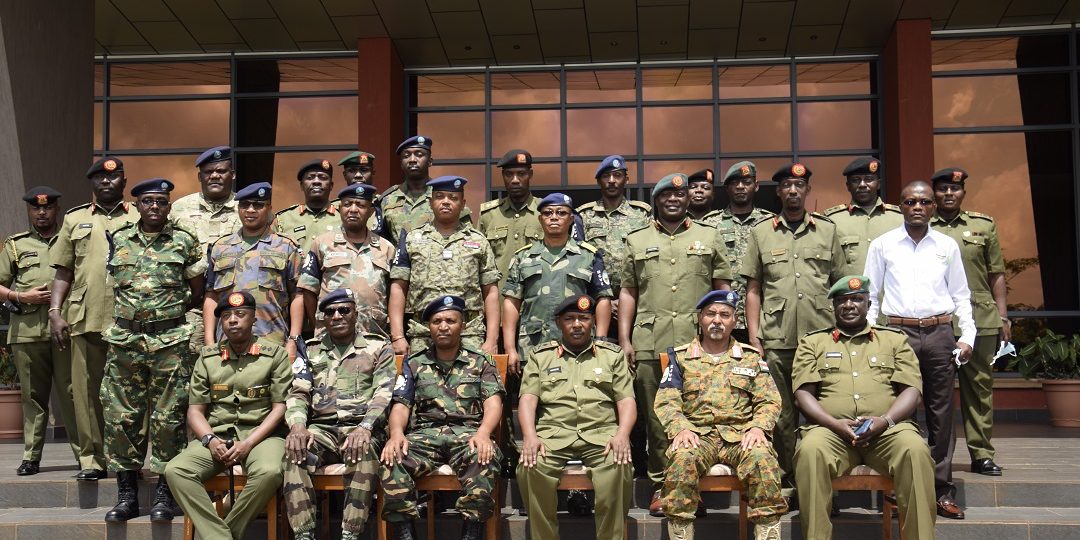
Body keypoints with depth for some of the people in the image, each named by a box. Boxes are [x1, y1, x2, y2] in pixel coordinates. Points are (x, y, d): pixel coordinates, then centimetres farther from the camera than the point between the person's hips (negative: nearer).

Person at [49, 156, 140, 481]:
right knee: (86, 390, 2)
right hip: (85, 319, 2)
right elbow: (63, 271, 15)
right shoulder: (75, 220, 17)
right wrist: (55, 311, 2)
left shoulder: (140, 219, 11)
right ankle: (92, 459, 9)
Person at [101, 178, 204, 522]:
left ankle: (164, 493, 8)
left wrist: (169, 313, 7)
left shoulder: (184, 242, 4)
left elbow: (197, 292, 9)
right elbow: (116, 287, 19)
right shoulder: (118, 240, 10)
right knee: (121, 415, 3)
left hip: (171, 340, -2)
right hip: (125, 339, 3)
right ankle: (126, 494, 12)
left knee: (167, 417, -1)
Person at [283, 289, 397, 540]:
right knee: (295, 450, -31)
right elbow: (298, 394, 8)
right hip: (321, 429, 2)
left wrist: (365, 428, -22)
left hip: (360, 428, -2)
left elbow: (384, 394, -2)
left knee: (364, 451, -38)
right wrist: (298, 425, -15)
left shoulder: (378, 348, 11)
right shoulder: (310, 350, 19)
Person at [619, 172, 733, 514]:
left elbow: (723, 290, 11)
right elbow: (628, 293, 11)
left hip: (698, 343, 0)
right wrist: (624, 340, 3)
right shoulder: (637, 241, 14)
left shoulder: (709, 238, 13)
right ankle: (661, 485, 10)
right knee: (655, 416, 3)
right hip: (650, 344, 1)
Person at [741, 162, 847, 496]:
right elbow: (753, 290, 8)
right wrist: (754, 339, 0)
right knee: (781, 414, 3)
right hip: (776, 341, 0)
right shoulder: (761, 232, 9)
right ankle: (785, 481, 13)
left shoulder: (828, 230, 11)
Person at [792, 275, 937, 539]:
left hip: (887, 428, 1)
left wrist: (885, 420, -11)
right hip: (831, 429, 0)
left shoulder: (895, 339, 21)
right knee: (810, 450, -35)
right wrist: (834, 423, -11)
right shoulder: (812, 342, 19)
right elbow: (803, 392, 8)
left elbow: (911, 389, 9)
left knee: (915, 449, -33)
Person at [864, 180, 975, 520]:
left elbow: (961, 295, 14)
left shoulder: (947, 246, 10)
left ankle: (943, 490, 10)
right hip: (898, 333, -1)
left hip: (940, 333, 2)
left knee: (941, 412, 3)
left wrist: (967, 336, 5)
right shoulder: (882, 245, 6)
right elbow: (870, 295, 7)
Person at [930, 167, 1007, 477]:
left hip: (979, 320, 1)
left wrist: (1003, 316, 6)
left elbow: (996, 275, 12)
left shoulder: (984, 225, 12)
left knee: (979, 387, 4)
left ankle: (982, 455, 11)